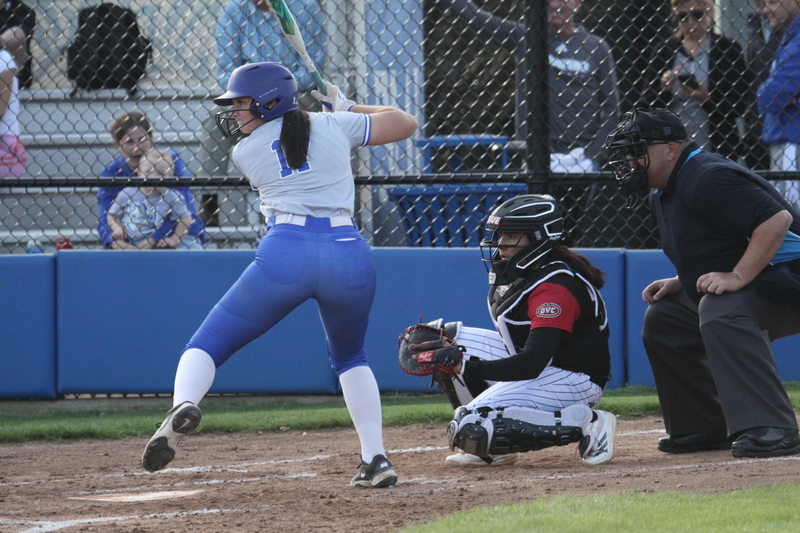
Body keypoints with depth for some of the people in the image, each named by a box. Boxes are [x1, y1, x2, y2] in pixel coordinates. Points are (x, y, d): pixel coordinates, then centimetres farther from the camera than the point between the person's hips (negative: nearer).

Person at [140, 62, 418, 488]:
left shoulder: (245, 153, 14)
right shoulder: (334, 127, 17)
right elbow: (405, 123, 28)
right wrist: (348, 109, 41)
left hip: (285, 254, -3)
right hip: (349, 254, 3)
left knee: (208, 345, 5)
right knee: (349, 357, 29)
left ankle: (183, 404, -27)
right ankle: (375, 460, 16)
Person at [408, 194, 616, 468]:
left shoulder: (556, 287, -24)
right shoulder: (521, 275, 7)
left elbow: (531, 365, -31)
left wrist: (468, 367, -38)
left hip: (574, 380, -10)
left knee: (472, 429, -25)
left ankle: (585, 422, -14)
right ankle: (488, 447, 4)